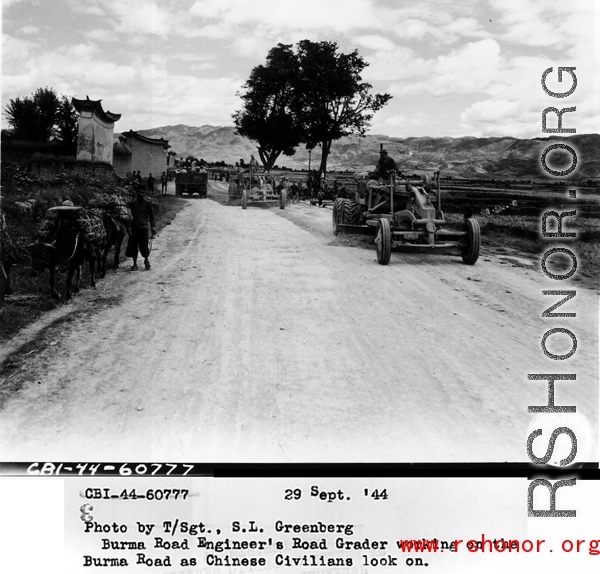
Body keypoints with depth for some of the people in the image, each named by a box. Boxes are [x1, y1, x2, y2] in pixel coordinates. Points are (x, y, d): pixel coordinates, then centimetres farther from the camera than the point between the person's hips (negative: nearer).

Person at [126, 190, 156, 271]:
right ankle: (135, 264, 13)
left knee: (144, 245, -5)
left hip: (144, 227, -2)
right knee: (133, 246, 2)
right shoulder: (132, 203, 4)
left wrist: (153, 229, 0)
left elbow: (151, 216, 5)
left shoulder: (147, 203, 1)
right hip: (134, 227, 2)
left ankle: (146, 260, 22)